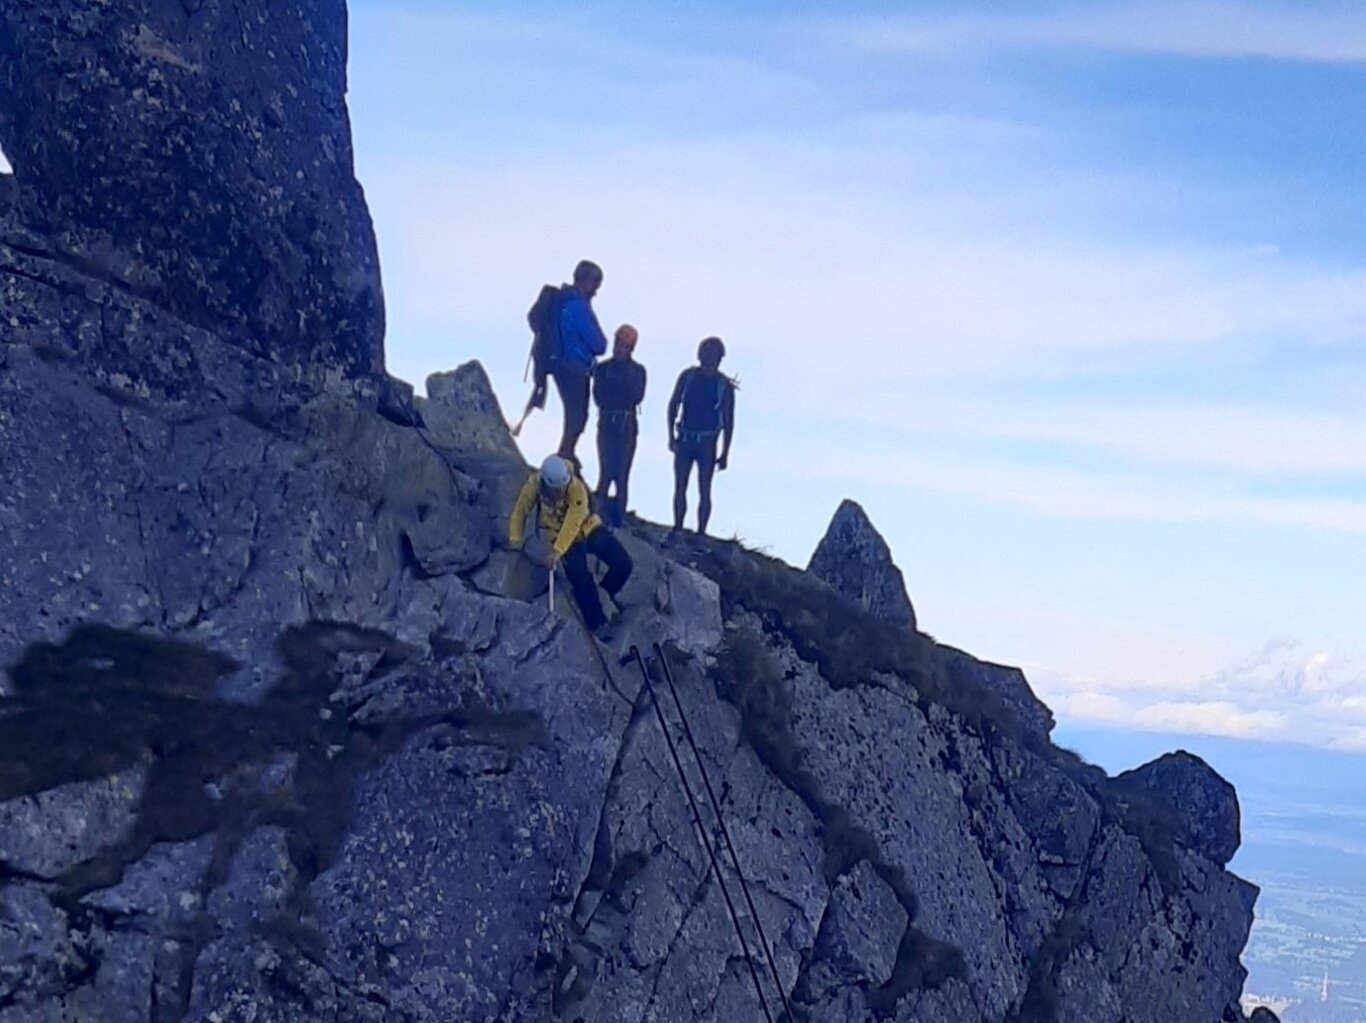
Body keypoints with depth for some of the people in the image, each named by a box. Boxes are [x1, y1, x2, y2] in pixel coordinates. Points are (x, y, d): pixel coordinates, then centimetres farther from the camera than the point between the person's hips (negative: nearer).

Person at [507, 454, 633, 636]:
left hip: (588, 529, 0)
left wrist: (557, 551, -43)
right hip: (560, 536, 0)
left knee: (623, 564, -10)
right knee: (581, 579, -18)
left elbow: (572, 525, -35)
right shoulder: (534, 486, -21)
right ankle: (598, 625, -1)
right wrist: (516, 539, -16)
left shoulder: (577, 488, -30)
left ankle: (605, 596, 20)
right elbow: (520, 513, -6)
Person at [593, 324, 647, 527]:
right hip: (607, 424, -1)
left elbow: (637, 397, 1)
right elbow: (600, 398, 1)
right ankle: (601, 516, -7)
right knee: (607, 471, -8)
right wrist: (624, 398, -1)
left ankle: (618, 521, -2)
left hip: (628, 426, 1)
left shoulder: (637, 371, 10)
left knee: (622, 475, -1)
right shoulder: (602, 368, 8)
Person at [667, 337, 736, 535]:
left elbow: (729, 422, 1)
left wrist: (725, 454, -1)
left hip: (707, 442, -2)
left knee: (704, 492, -3)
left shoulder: (725, 385, -2)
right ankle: (677, 531, 12)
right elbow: (673, 405, 7)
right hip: (684, 439, 2)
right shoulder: (688, 376, 3)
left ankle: (700, 535, 1)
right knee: (679, 488, 4)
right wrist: (672, 436, -2)